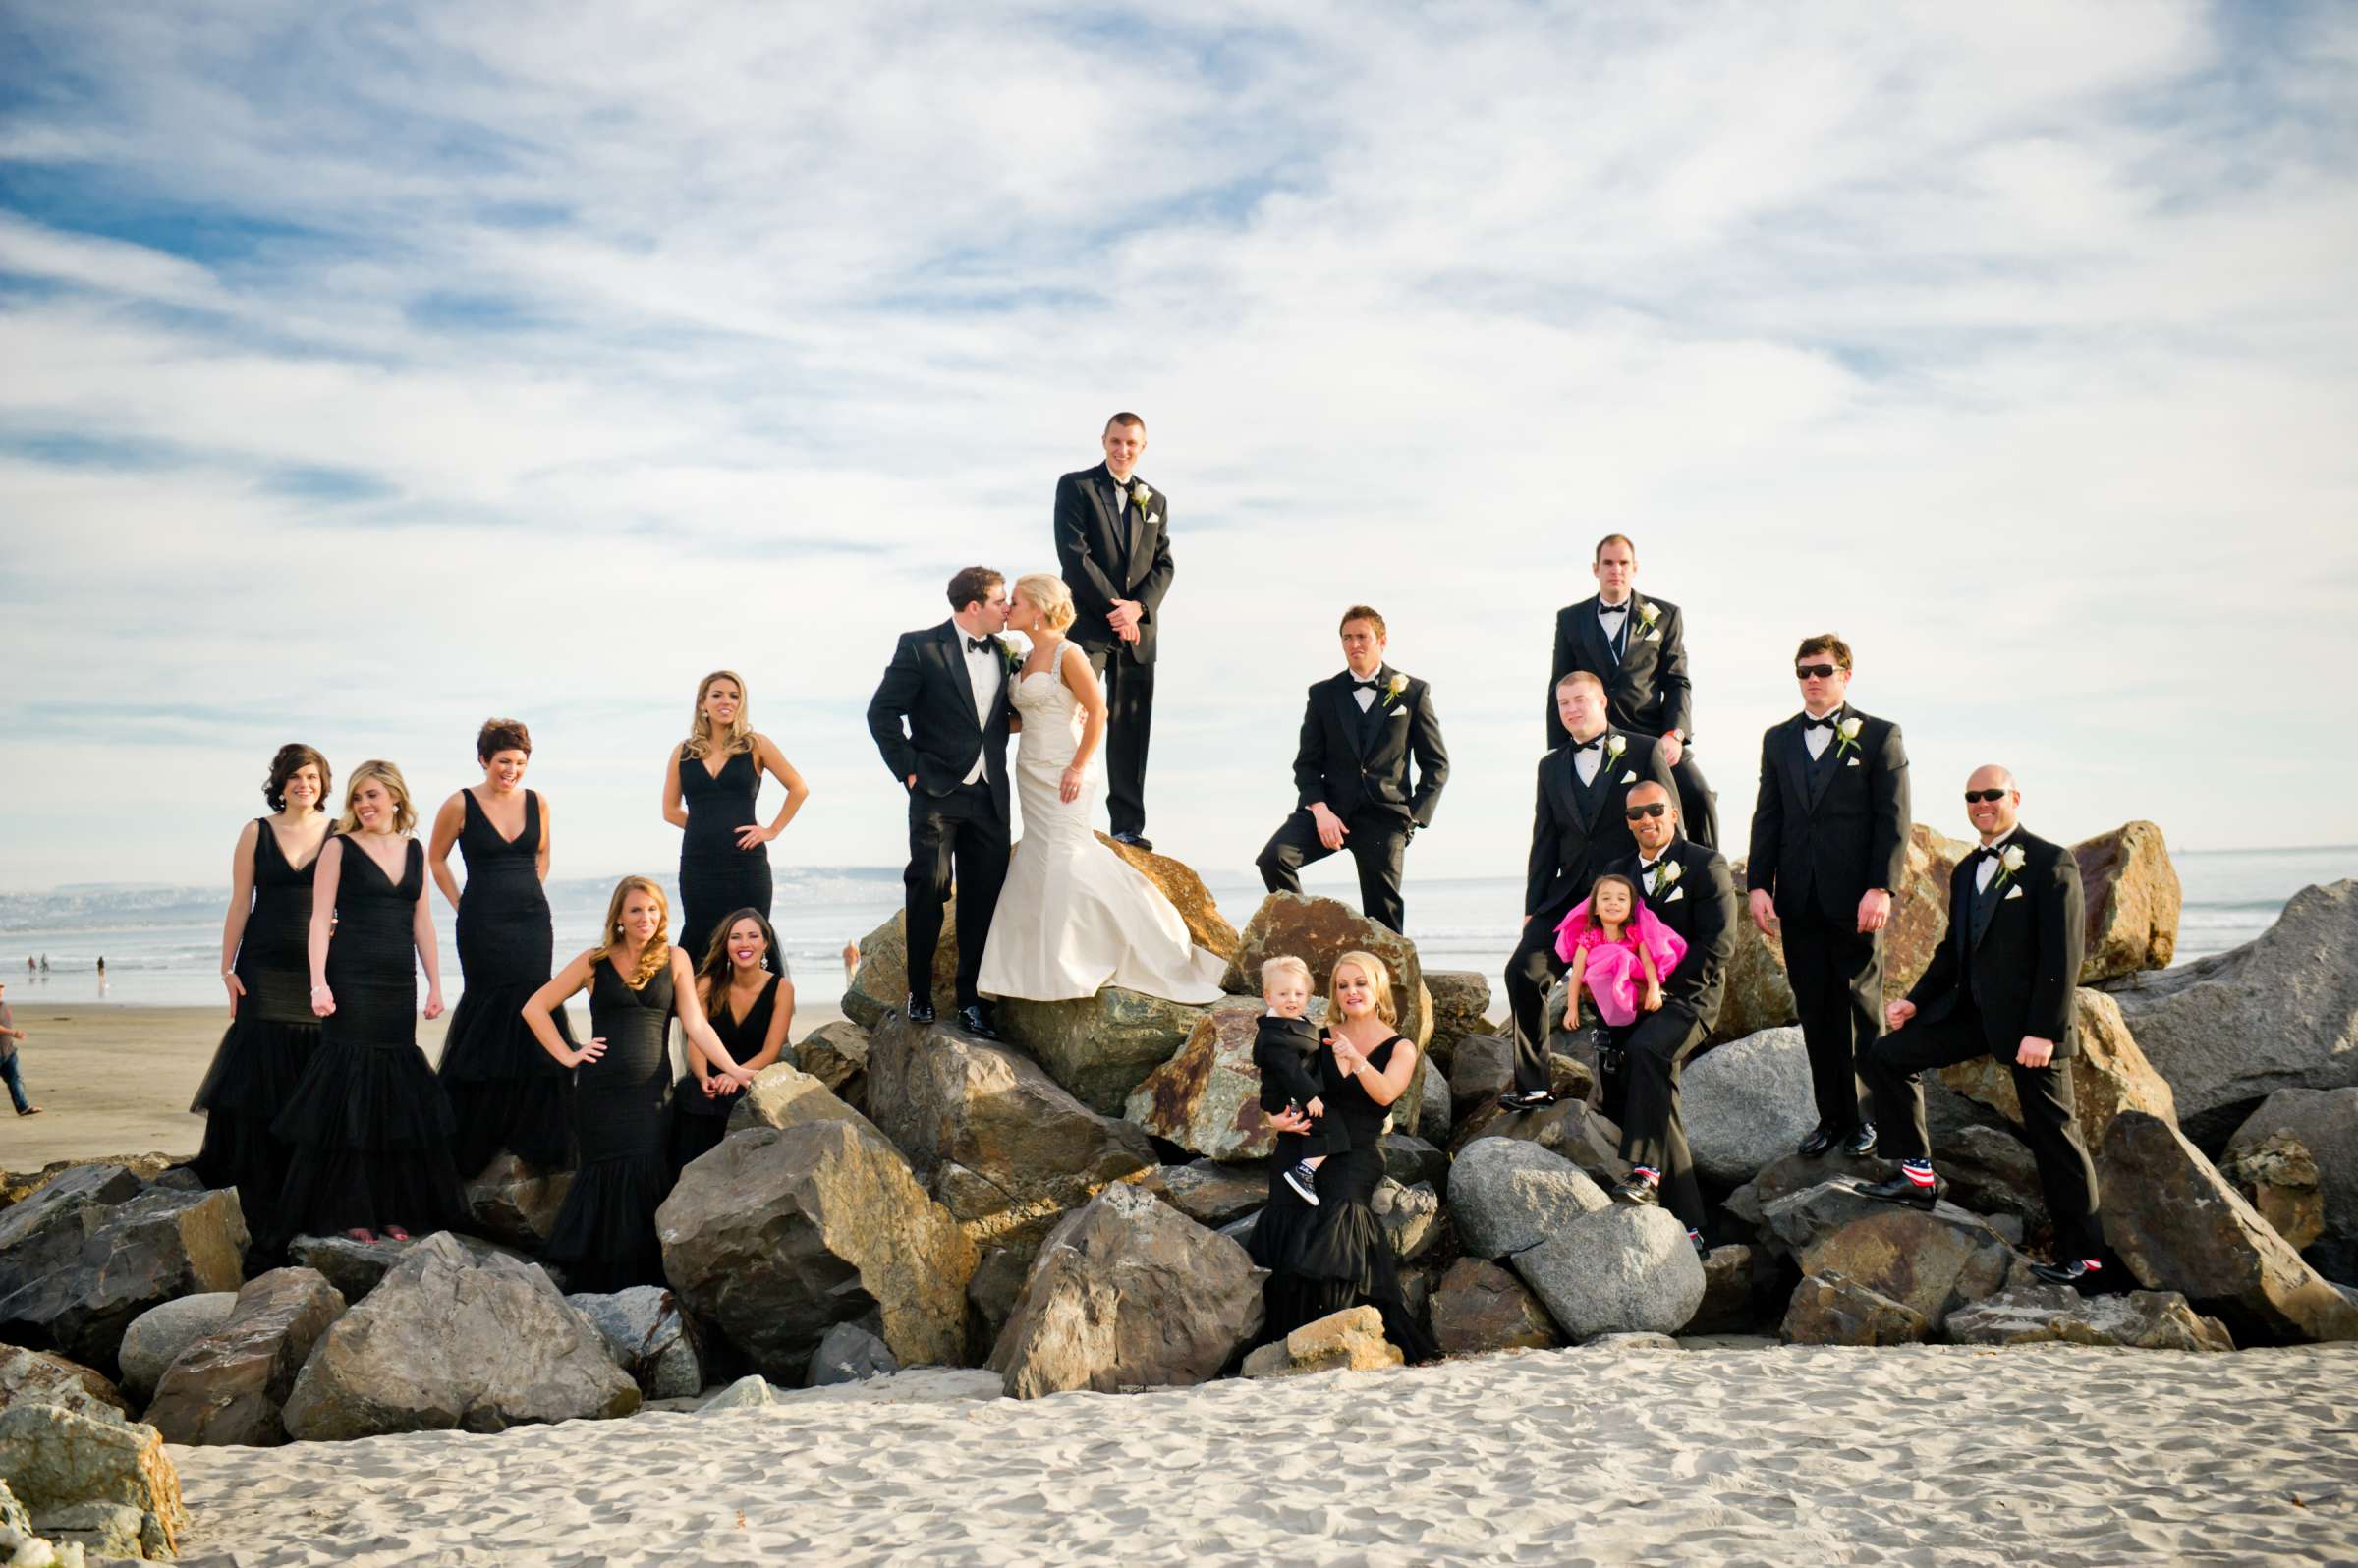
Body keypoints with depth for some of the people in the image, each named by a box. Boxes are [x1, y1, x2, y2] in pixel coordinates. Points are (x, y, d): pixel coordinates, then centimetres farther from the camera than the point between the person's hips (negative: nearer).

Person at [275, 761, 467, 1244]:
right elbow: (320, 919, -6)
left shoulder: (415, 851, 12)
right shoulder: (339, 848, -1)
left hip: (399, 985, 5)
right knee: (350, 1088, -4)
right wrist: (319, 983, -15)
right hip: (352, 982, -4)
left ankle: (391, 1207, 13)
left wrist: (435, 984, 11)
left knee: (396, 1093, 6)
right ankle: (348, 1211, 3)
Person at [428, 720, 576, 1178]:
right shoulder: (461, 805, -3)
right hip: (483, 927, -3)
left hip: (533, 921, 3)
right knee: (489, 1015, -3)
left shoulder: (536, 802, 6)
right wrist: (462, 906, 4)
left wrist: (528, 893, 13)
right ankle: (474, 1137, 10)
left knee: (530, 1012, -1)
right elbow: (436, 859, 8)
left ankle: (530, 1133, 7)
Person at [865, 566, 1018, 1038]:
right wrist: (909, 770, -8)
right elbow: (882, 712, -5)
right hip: (938, 791, -4)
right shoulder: (921, 647, -6)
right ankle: (920, 993, 13)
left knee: (983, 898, 5)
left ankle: (971, 999, 15)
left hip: (990, 794, 5)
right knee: (928, 890, -2)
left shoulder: (1004, 652, 10)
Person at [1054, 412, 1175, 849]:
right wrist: (1115, 608, -12)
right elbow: (1074, 554, -8)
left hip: (1138, 627, 4)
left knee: (1132, 726, 5)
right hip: (1087, 623, -4)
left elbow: (1163, 564, 10)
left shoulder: (1155, 501, 17)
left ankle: (1128, 824, 9)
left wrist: (1138, 608, -9)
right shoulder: (1075, 486, 2)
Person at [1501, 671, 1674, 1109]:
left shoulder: (1643, 751, 3)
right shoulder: (1552, 767, 17)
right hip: (1570, 895, 4)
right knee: (1524, 970, -13)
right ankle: (1534, 1085, -6)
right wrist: (1533, 906, 8)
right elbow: (1544, 843, 15)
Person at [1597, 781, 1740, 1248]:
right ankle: (1686, 1221, 4)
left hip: (1689, 995, -6)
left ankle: (1647, 1171, -32)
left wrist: (1663, 985, -15)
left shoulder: (1705, 865, -3)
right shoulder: (1618, 872, 17)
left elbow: (1719, 944, -11)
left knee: (1645, 1048, -35)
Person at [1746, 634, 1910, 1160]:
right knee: (1815, 1012, 8)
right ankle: (1831, 1116, 17)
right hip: (1799, 900, 4)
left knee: (1861, 1009, 3)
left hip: (1855, 901, -4)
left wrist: (1880, 888, -14)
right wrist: (1758, 885, 3)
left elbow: (1893, 818, -5)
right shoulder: (1778, 739, 14)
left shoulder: (1879, 736, 1)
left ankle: (1866, 1117, 14)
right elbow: (1767, 817, 12)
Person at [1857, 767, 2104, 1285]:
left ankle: (2081, 1252, 10)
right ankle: (1918, 1174, 7)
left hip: (2029, 1021, -8)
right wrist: (1916, 1001, 6)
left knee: (2051, 1133, -2)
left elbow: (2062, 955, -15)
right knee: (1887, 1055, -1)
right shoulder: (1966, 871, 16)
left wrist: (2043, 1031, -21)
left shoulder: (2051, 863, -9)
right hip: (1972, 1011, 8)